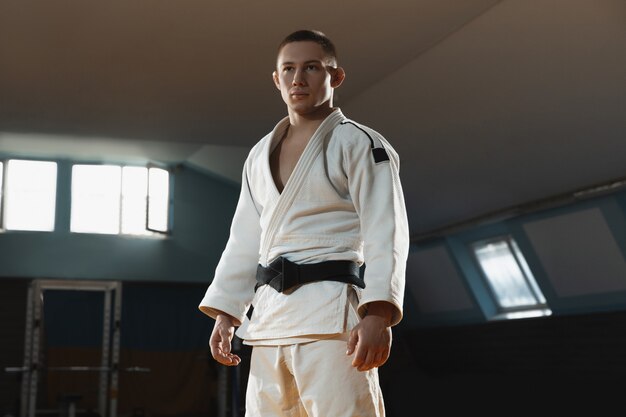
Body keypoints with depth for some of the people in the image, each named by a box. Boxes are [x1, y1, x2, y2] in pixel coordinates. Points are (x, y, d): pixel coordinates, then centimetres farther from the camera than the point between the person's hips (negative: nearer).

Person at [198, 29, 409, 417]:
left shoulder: (360, 144, -1)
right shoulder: (260, 156, 20)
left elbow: (385, 235, -10)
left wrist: (378, 314, -22)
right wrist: (226, 312, 12)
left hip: (333, 312, -7)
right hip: (270, 318, 7)